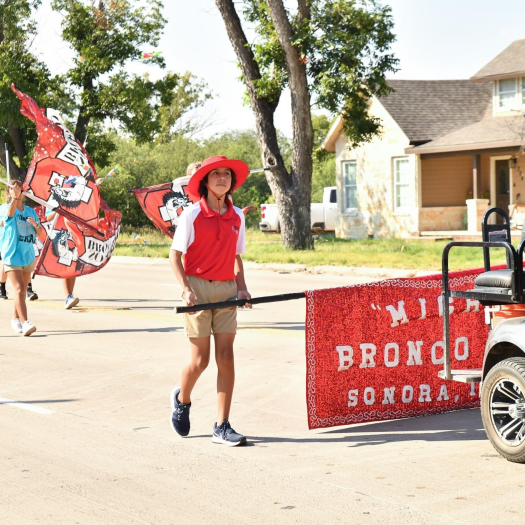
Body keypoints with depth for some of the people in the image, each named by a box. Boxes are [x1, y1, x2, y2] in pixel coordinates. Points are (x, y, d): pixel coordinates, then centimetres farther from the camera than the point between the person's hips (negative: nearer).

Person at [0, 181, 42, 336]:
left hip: (28, 256, 5)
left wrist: (36, 225, -11)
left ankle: (16, 320, 29)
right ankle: (25, 323, -23)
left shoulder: (30, 211, 11)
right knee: (19, 289, -16)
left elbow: (39, 233, 10)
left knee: (22, 290, 13)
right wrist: (15, 197, -38)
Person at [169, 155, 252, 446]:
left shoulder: (236, 216, 9)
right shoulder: (192, 215, -5)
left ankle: (222, 427, 2)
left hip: (227, 289, 4)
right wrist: (186, 289, -16)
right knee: (200, 359, -1)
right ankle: (182, 400, 31)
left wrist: (242, 287, 4)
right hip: (198, 288, -4)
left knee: (226, 356, -3)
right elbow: (175, 256, -5)